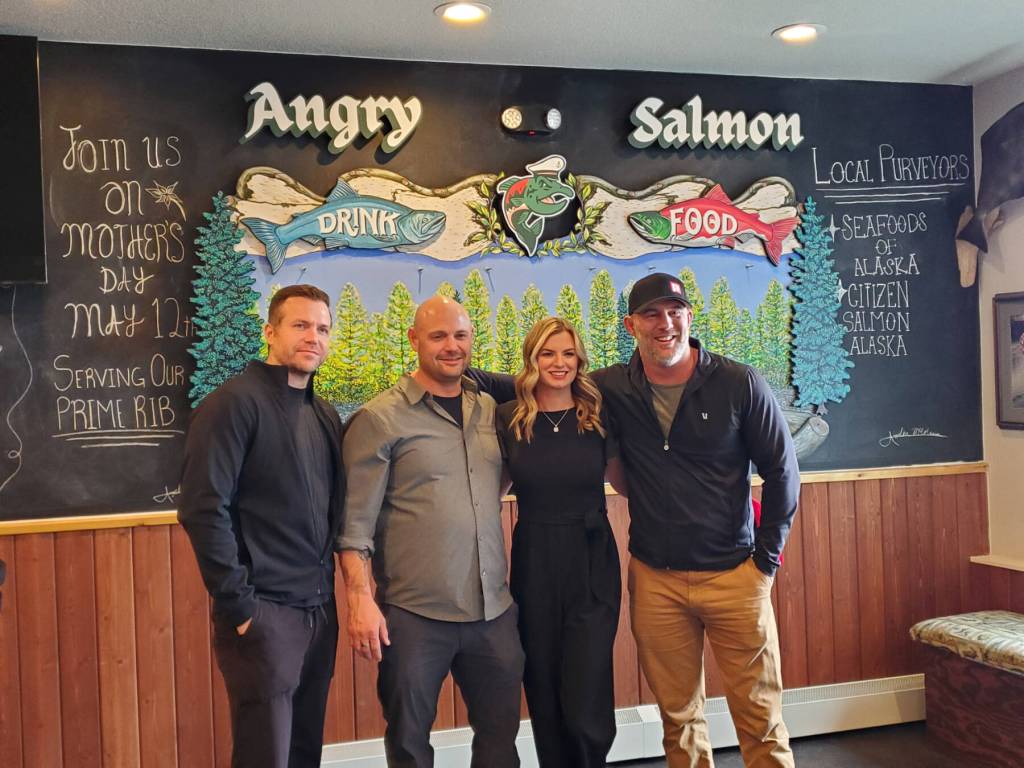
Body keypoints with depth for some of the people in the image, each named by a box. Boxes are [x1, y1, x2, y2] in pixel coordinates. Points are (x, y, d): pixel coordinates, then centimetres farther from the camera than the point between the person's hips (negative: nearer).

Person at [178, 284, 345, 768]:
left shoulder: (326, 415, 12)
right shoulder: (235, 403, -11)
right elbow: (203, 508, -17)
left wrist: (329, 588, 9)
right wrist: (237, 603, -17)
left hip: (319, 610, 7)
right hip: (264, 612, -7)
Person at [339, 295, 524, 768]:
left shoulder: (491, 410, 8)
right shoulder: (380, 419, -6)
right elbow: (356, 521, -8)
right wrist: (360, 599, -14)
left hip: (494, 610, 5)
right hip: (414, 614, -4)